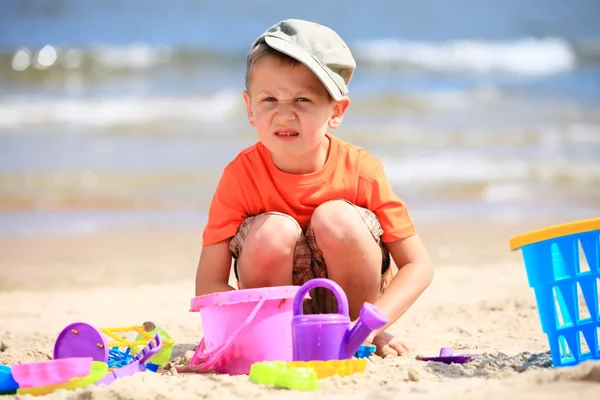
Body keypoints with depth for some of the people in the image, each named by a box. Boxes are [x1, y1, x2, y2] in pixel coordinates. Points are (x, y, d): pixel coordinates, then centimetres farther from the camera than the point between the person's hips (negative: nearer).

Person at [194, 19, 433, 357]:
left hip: (351, 303, 0)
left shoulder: (360, 170, -18)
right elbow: (208, 285, -19)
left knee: (335, 217, -27)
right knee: (272, 231, -29)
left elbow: (418, 266, -15)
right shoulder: (241, 175, -18)